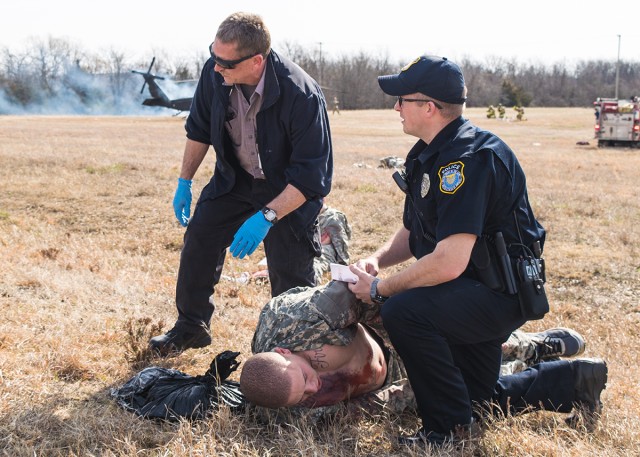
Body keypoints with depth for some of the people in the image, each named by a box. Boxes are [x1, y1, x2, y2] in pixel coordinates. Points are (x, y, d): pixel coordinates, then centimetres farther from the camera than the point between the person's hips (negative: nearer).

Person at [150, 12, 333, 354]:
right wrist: (184, 182, 6)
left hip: (289, 189, -5)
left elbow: (310, 176, -30)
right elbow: (199, 129, 2)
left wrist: (266, 217, -38)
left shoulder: (301, 95, -35)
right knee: (198, 239, 3)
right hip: (235, 178, 5)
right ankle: (191, 327, 23)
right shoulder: (214, 73, -19)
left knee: (290, 275, -7)